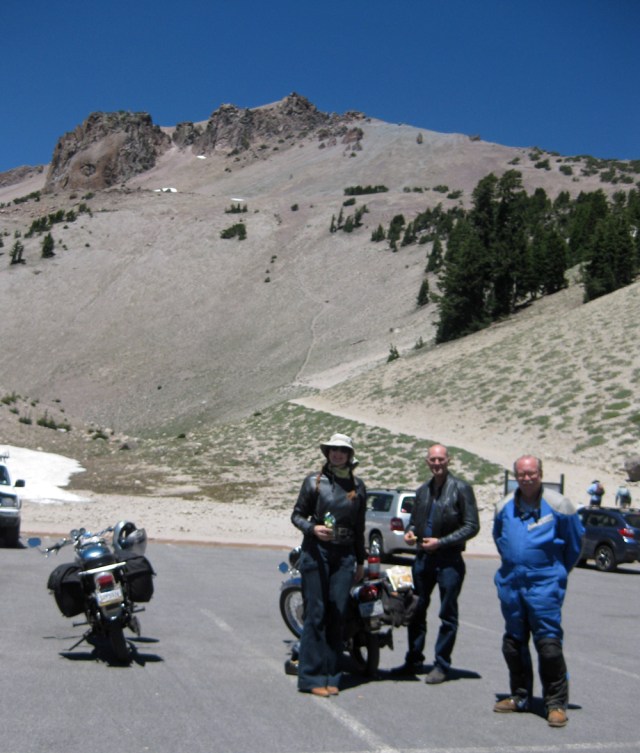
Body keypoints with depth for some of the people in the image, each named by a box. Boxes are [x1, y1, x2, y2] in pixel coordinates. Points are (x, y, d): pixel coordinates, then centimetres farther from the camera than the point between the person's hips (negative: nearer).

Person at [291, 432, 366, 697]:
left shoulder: (358, 485, 11)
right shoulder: (314, 481, 1)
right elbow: (296, 515, 3)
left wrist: (360, 561, 18)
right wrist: (313, 528, -17)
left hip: (345, 555, 3)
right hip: (316, 550, -3)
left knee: (338, 614, 1)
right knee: (316, 614, -4)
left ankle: (330, 675, 10)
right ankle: (312, 677, 1)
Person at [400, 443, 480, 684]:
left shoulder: (461, 489, -6)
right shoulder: (422, 491, 13)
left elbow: (472, 526, -10)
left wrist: (440, 542, -16)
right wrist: (410, 531, 2)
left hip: (449, 560, -6)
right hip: (423, 557, 6)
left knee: (448, 615, 3)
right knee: (416, 611, 12)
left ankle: (441, 666, 12)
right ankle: (414, 660, 24)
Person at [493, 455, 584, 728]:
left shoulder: (558, 505, -5)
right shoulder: (505, 506, 8)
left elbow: (574, 541, 8)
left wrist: (560, 571, 16)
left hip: (545, 584, -5)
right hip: (510, 583, 5)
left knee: (548, 643, -8)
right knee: (513, 643, 11)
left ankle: (556, 703, 3)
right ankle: (520, 696, 24)